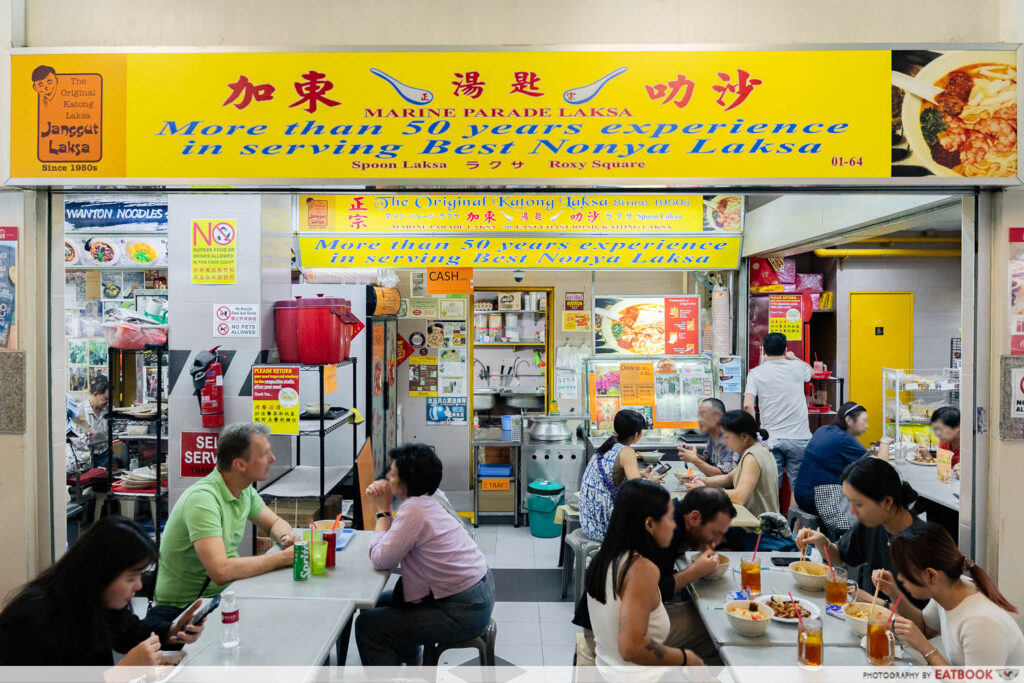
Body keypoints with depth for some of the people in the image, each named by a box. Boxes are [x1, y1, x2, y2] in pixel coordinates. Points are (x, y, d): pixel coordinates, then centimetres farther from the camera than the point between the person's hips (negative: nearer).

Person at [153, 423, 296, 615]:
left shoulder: (245, 489, 1)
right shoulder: (202, 499, -25)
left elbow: (275, 522, 16)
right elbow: (221, 572, -33)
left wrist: (286, 537, -7)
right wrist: (283, 558, -25)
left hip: (222, 592, 8)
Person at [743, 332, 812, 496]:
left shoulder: (756, 373, -1)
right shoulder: (797, 367, 3)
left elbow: (748, 405, -10)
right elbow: (811, 371, 29)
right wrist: (794, 358, 43)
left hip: (771, 439, 0)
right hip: (799, 438, 0)